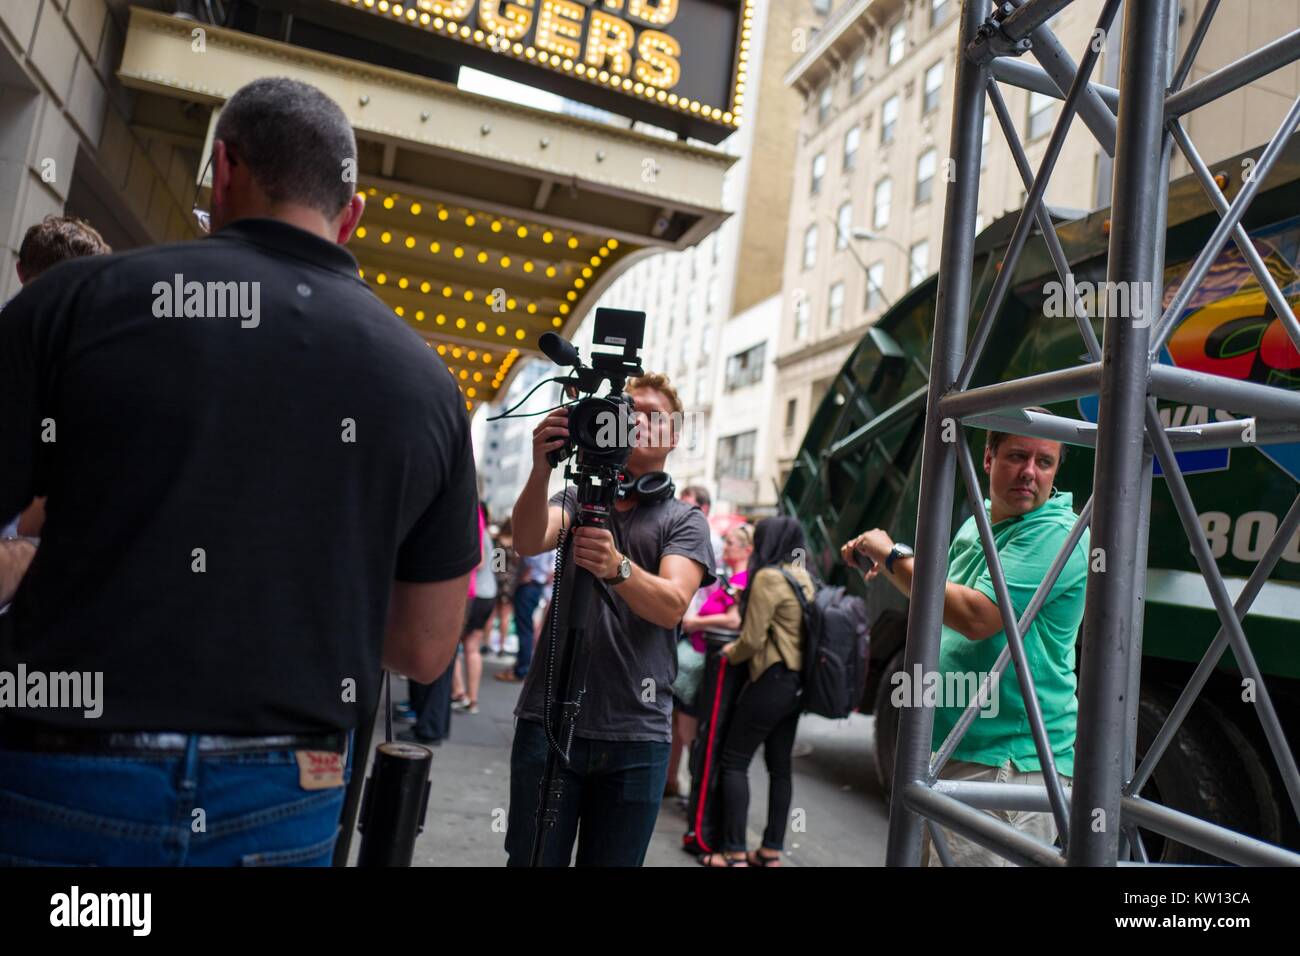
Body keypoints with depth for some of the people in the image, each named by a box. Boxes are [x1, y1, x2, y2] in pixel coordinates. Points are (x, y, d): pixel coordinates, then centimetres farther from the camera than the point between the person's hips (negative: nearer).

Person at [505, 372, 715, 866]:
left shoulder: (685, 520, 3)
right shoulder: (577, 499, 9)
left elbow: (672, 606, -15)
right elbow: (527, 542, -12)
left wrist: (617, 567, -34)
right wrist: (541, 469, -30)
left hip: (637, 735, 0)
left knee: (612, 859, 8)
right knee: (531, 858, 5)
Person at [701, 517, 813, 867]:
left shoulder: (768, 577, -14)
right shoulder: (804, 578, 11)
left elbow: (753, 639, -15)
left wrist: (731, 653, 4)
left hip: (771, 679, -8)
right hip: (798, 681, 8)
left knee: (734, 762, 0)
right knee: (780, 766, 12)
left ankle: (735, 854, 0)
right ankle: (771, 851, 18)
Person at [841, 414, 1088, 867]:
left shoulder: (1056, 534, -17)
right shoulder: (976, 524, 13)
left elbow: (976, 617, -27)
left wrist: (894, 557, -18)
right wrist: (883, 565, 11)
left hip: (1008, 763, -9)